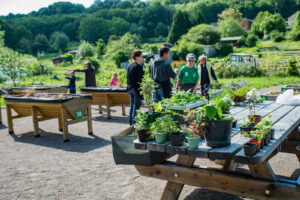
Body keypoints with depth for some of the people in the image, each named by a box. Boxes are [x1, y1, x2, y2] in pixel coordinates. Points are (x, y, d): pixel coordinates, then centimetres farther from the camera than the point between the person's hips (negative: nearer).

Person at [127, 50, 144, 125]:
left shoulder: (129, 65, 9)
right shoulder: (138, 66, -17)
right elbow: (141, 80, -18)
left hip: (130, 88, 9)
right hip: (137, 89, -9)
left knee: (132, 106, 16)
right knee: (136, 107, -2)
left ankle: (131, 123, 24)